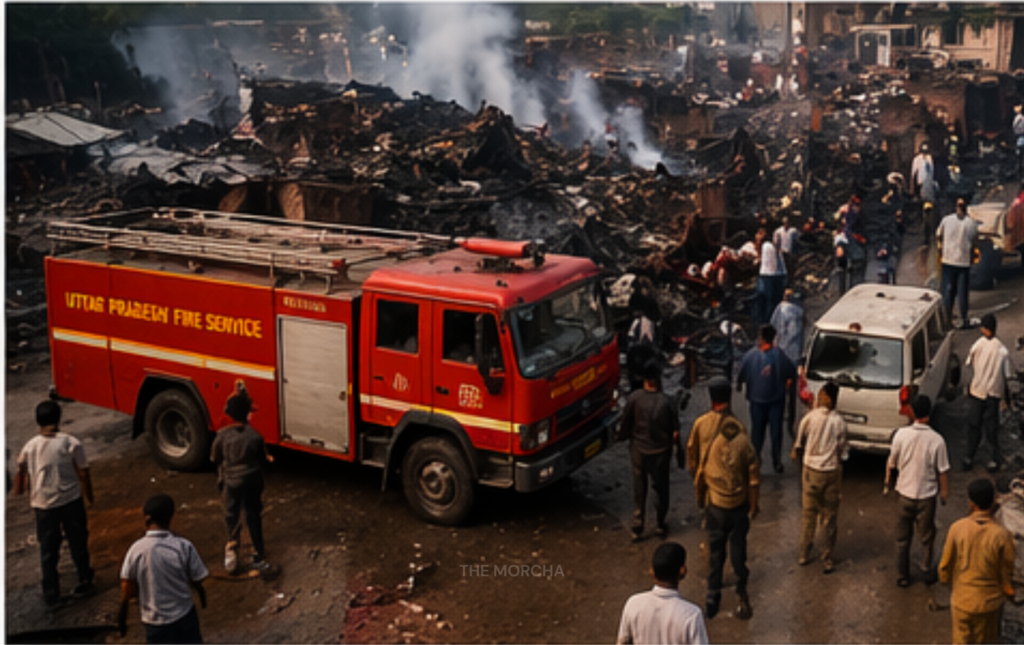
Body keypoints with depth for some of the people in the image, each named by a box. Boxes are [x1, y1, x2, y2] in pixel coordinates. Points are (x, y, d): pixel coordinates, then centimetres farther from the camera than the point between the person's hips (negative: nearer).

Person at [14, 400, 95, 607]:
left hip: (43, 505, 1)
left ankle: (51, 595, 16)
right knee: (77, 543, 17)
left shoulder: (29, 448, -3)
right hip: (71, 501, -1)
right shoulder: (72, 444, -10)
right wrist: (90, 499, 5)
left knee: (48, 550, 12)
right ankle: (84, 580, 31)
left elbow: (21, 476, 3)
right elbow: (83, 475, -7)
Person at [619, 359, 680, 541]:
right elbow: (675, 432, -11)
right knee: (661, 487, 17)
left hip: (638, 450, 1)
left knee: (639, 488, 14)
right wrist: (674, 442, 9)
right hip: (661, 451, -1)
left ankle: (637, 527, 19)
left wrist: (623, 436, 13)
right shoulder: (666, 402, -18)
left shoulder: (634, 398, -16)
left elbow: (626, 423, -7)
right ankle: (661, 524, 29)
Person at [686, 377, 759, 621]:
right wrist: (754, 504, 2)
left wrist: (698, 484, 19)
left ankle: (713, 600, 17)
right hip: (739, 500, -1)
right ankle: (742, 593, 17)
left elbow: (691, 459, 1)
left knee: (715, 549, 11)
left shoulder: (701, 425, -10)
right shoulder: (739, 431, -14)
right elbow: (753, 471, -10)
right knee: (738, 546, 13)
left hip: (715, 500, 1)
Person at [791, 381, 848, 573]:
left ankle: (804, 554, 24)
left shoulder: (810, 418, -9)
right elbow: (843, 452, -5)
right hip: (831, 472, -1)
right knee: (829, 518, 9)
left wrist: (796, 455, 22)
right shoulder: (839, 422, -10)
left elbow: (799, 444, 1)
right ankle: (827, 560, 14)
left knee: (808, 513, 16)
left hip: (811, 471, 1)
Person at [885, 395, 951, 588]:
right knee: (927, 537, 18)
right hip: (927, 495, -1)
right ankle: (928, 572, 31)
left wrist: (888, 480, 18)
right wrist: (944, 492, 6)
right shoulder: (936, 440, -18)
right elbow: (942, 471, -10)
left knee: (902, 537, 15)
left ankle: (903, 576, 23)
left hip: (905, 493, 1)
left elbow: (891, 462, -1)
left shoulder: (901, 434, -13)